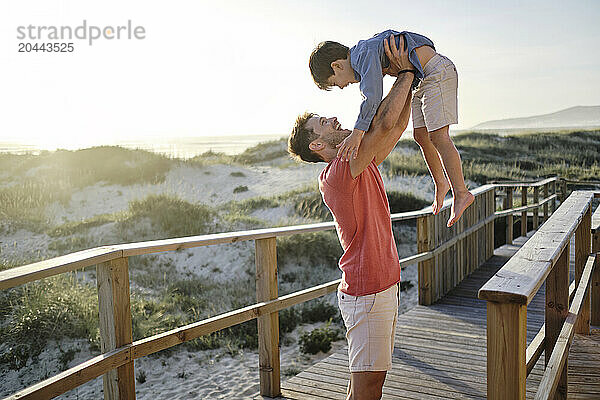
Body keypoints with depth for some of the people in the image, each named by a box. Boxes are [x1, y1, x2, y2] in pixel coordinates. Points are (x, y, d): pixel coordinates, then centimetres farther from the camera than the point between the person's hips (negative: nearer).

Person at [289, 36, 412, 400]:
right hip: (366, 292, -9)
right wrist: (405, 72, -12)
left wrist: (408, 79, 6)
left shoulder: (362, 165, 10)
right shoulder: (338, 172, -19)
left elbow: (398, 127, 15)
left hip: (382, 285, 9)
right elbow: (386, 122, -25)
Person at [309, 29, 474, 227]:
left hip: (438, 72, -10)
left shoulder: (365, 54, -22)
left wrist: (357, 133, -42)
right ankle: (440, 184, 27)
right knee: (420, 136, 12)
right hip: (424, 79, 10)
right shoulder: (359, 61, 9)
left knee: (438, 136, -13)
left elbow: (373, 96, -37)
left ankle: (461, 193, -9)